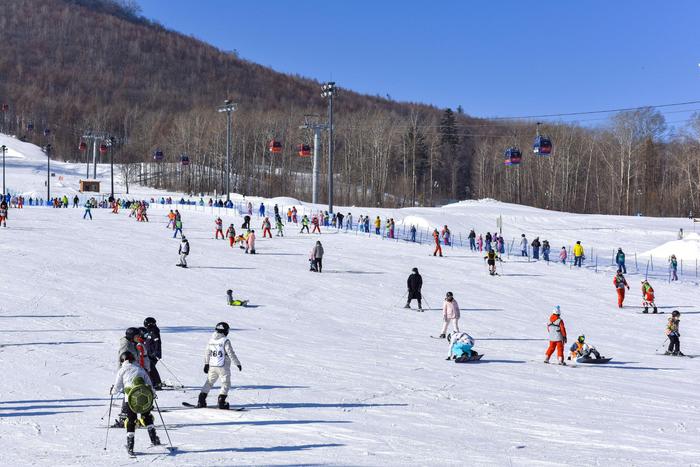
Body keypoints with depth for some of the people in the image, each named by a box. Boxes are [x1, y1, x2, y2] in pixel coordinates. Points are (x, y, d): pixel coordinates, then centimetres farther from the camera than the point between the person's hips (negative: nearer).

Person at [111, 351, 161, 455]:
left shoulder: (122, 371, 10)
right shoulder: (140, 369, 18)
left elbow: (117, 387, 10)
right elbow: (149, 383, 18)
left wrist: (112, 392, 32)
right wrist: (153, 393, 33)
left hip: (131, 398, -2)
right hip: (145, 397, 2)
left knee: (131, 421, 8)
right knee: (147, 417, 21)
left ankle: (130, 446, 8)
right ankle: (154, 439, 13)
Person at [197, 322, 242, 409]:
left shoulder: (211, 340, 4)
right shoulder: (225, 341, -14)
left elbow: (207, 353, 11)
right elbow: (231, 354, -14)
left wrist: (206, 364, 22)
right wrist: (238, 363, -5)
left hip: (212, 366, 5)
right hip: (223, 366, -5)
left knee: (209, 382, 17)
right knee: (226, 384, 7)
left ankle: (201, 400, 12)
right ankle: (221, 401, -4)